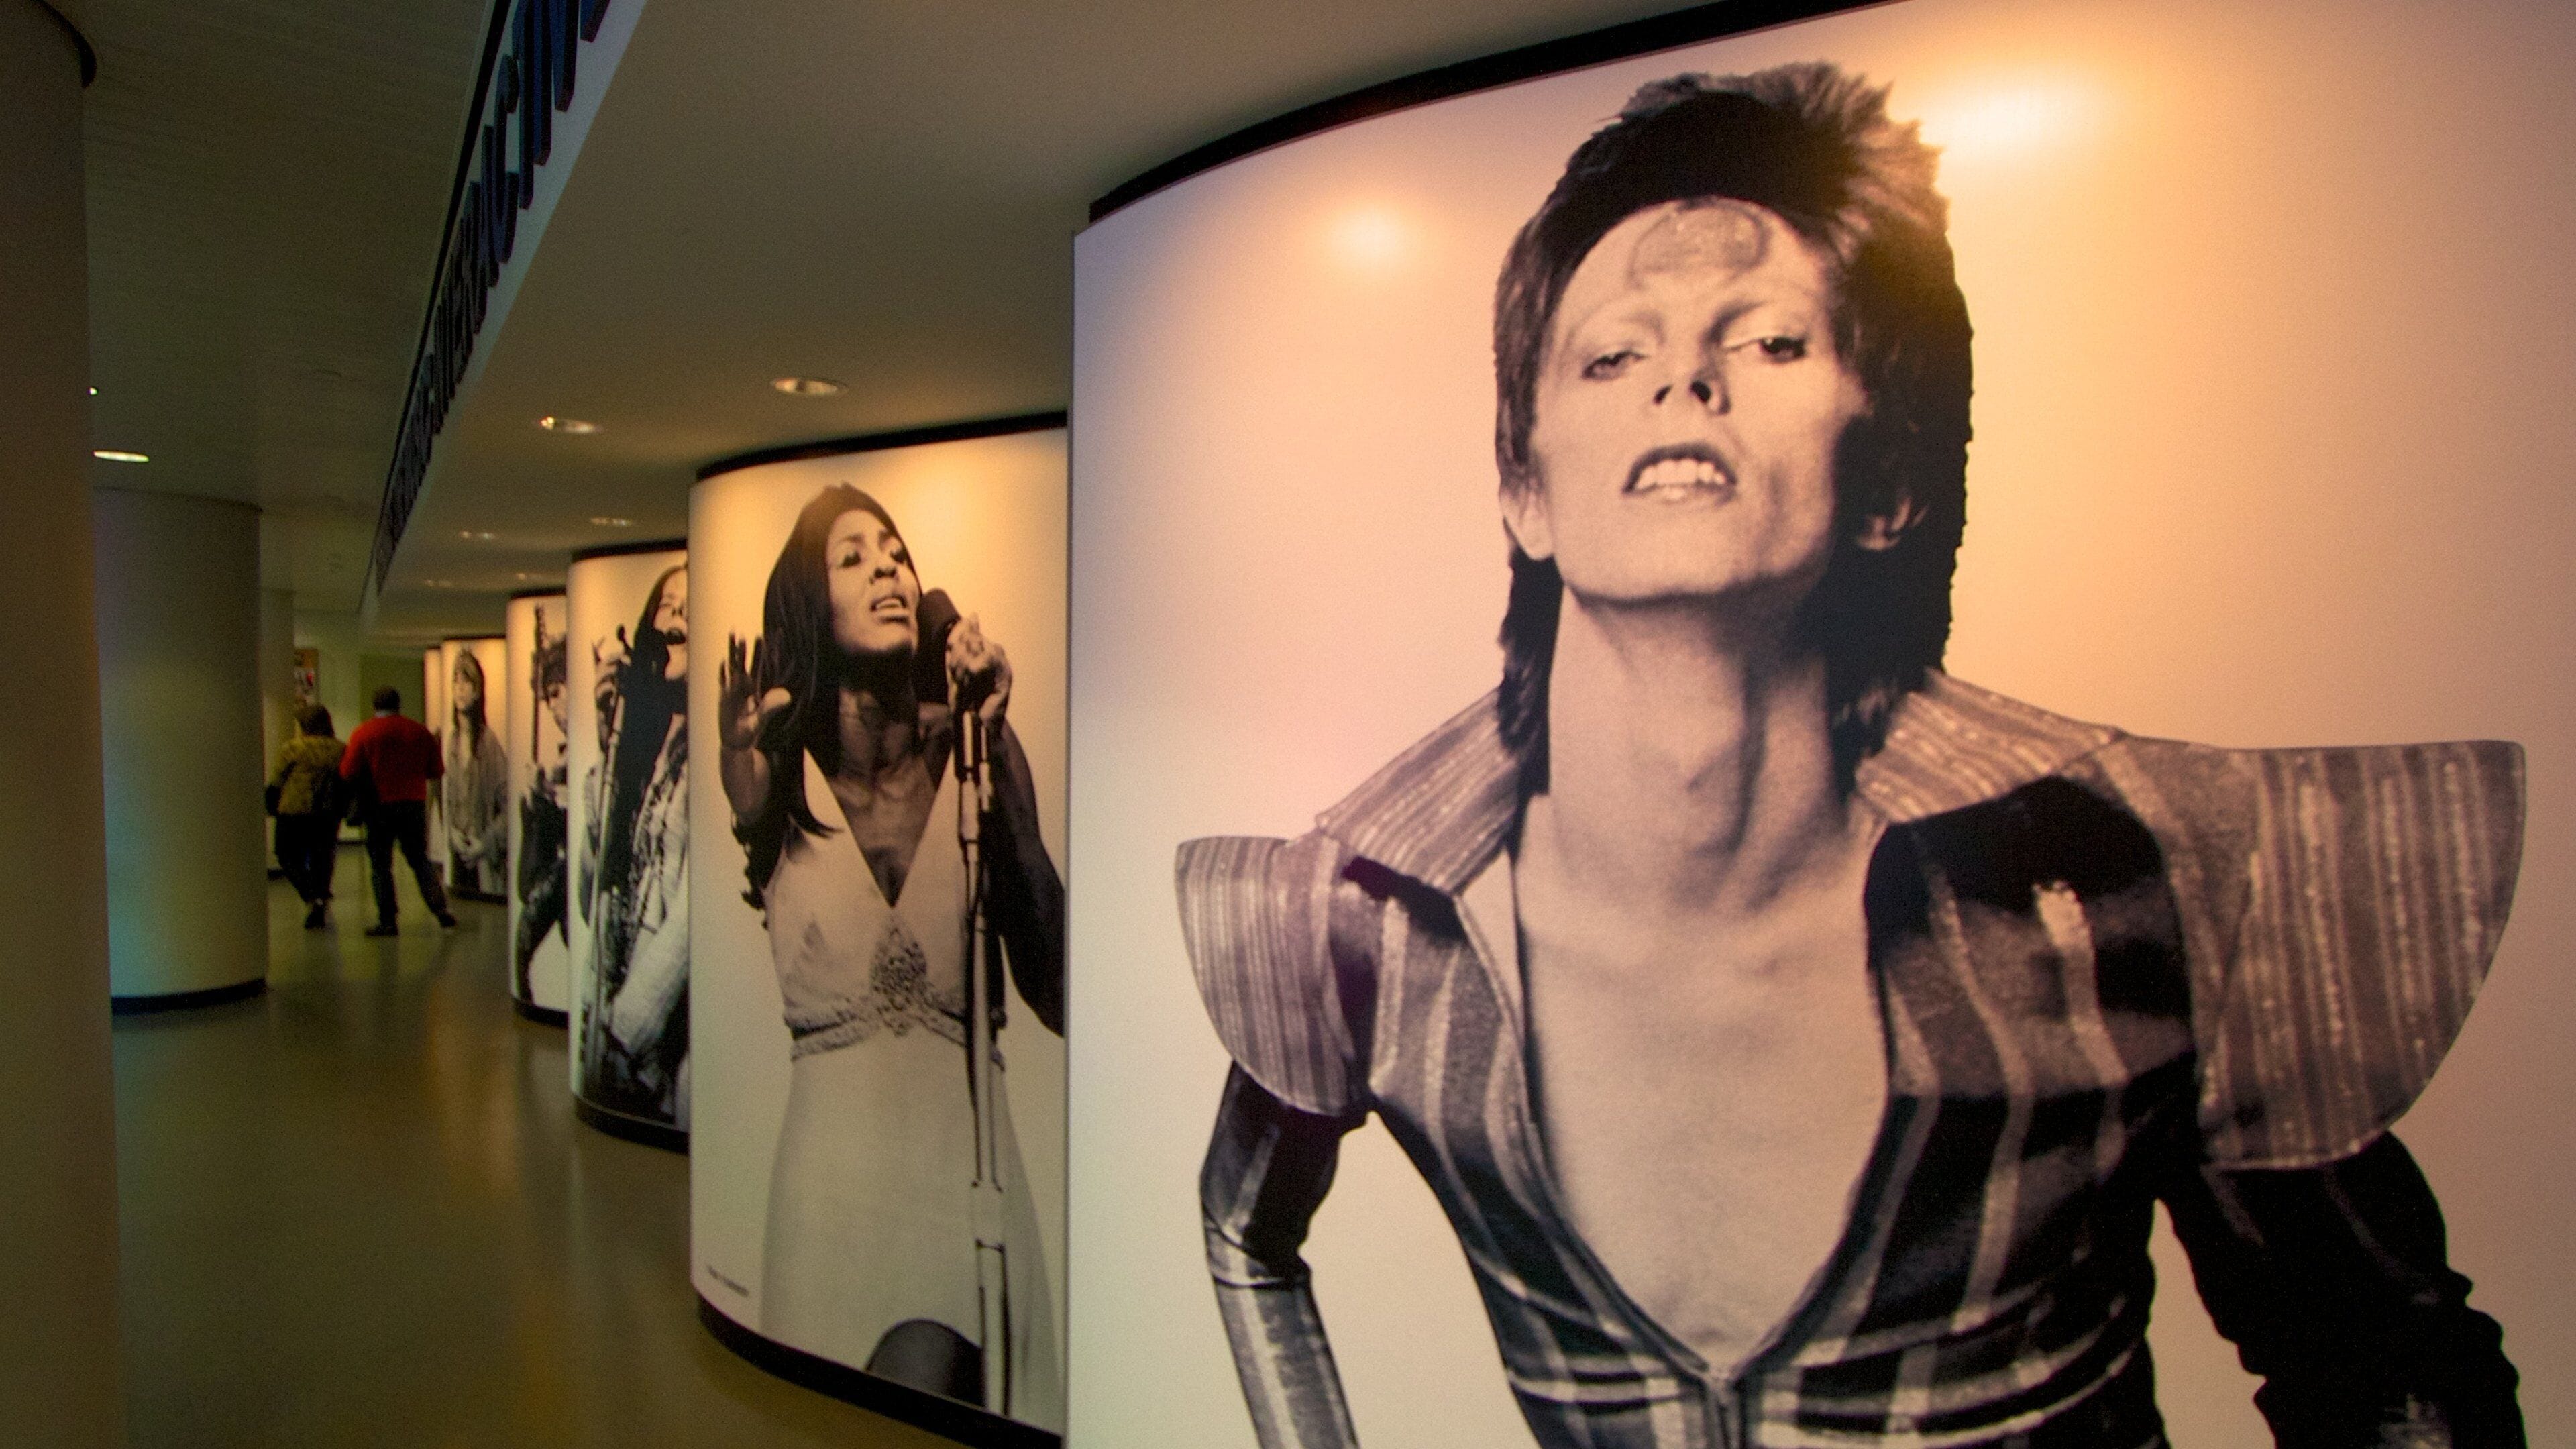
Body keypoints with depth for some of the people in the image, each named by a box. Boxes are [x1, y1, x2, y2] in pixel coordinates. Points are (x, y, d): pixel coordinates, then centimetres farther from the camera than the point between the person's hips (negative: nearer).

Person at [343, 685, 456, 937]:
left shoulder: (363, 734, -5)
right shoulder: (420, 732, 3)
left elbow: (348, 773, -9)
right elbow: (437, 770, 5)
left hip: (380, 806, -3)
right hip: (415, 804, 3)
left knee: (380, 864, 5)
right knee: (420, 860, 12)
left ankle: (388, 921, 3)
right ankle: (441, 910, 1)